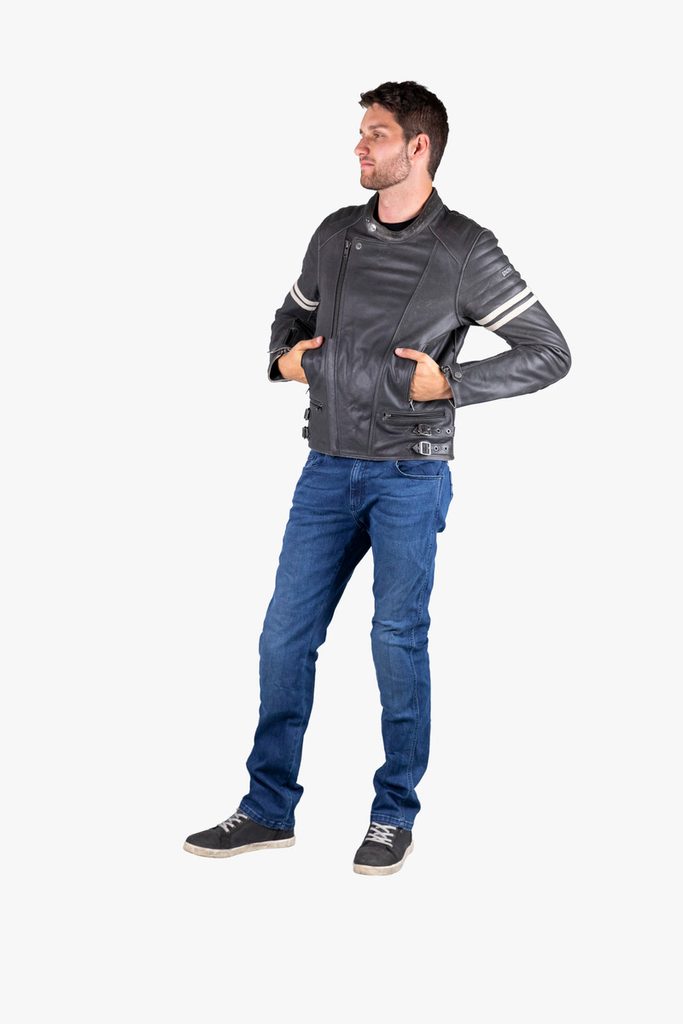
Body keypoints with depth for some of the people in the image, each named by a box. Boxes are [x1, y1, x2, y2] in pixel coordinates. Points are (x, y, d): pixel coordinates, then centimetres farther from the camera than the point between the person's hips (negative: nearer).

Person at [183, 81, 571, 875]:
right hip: (328, 467, 5)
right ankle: (269, 809, 17)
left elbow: (548, 353, -6)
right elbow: (293, 313, 25)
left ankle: (393, 817, 16)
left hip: (408, 475, -5)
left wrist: (450, 382, -14)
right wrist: (283, 356, 3)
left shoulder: (465, 250, -7)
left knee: (398, 640, 0)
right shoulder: (335, 234, 8)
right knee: (285, 636, 4)